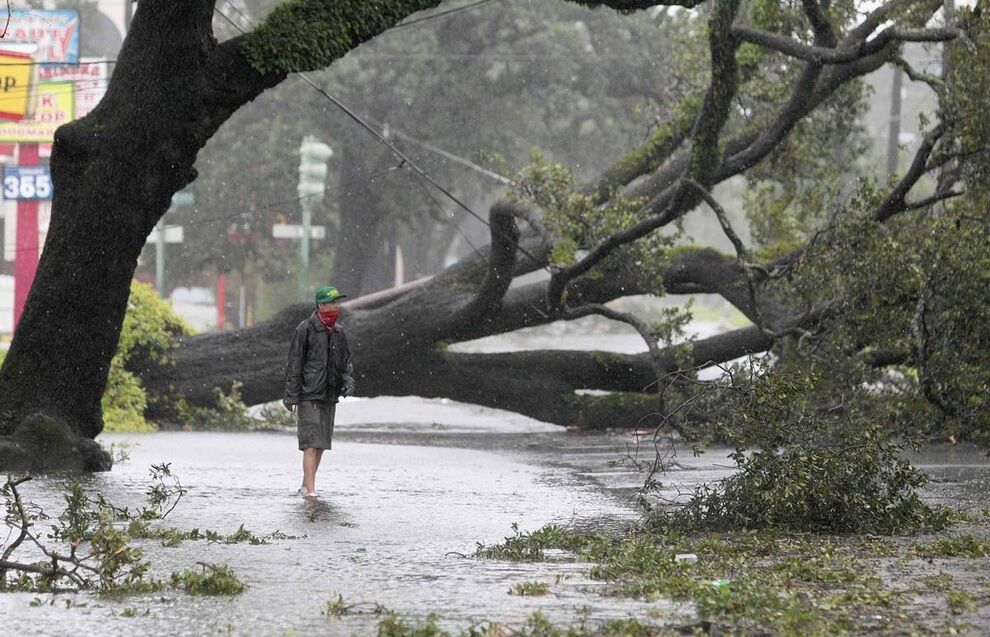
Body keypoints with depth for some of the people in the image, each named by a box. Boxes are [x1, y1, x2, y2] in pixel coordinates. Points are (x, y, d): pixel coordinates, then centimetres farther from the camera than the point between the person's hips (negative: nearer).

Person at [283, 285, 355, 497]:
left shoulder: (338, 332, 12)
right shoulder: (305, 330, -8)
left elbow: (345, 360, 21)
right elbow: (294, 365, -7)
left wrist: (348, 380, 1)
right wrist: (291, 395, -10)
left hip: (329, 397, 7)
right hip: (309, 397, -7)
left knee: (322, 444, 11)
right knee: (311, 444, -12)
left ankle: (306, 485, 22)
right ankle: (310, 490, -14)